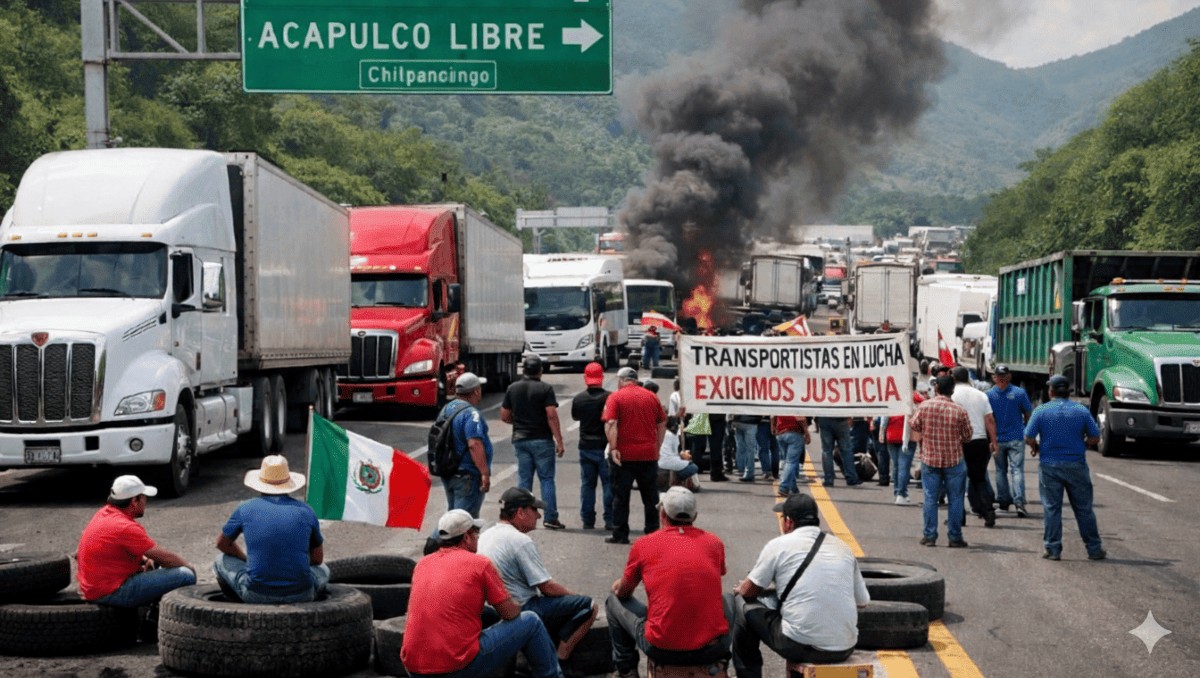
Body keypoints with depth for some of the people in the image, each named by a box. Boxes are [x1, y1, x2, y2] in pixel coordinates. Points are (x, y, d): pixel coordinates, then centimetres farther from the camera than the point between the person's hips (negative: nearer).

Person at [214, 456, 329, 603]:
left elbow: (222, 543, 23)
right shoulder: (306, 511, 6)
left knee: (222, 561, 26)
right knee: (323, 570, 34)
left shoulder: (246, 508, 5)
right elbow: (318, 558, 19)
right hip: (300, 595, 0)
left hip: (256, 594, 0)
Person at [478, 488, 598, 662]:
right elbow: (547, 587, -15)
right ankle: (560, 660, -8)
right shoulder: (521, 541, -16)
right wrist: (574, 596, 3)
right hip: (522, 612, -10)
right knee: (588, 606, -10)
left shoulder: (485, 536, 12)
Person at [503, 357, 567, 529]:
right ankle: (550, 518, 0)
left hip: (520, 440, 4)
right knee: (547, 479, 2)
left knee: (523, 480, 8)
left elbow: (504, 416, 8)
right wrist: (559, 441, -13)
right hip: (542, 440, -4)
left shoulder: (512, 389, 5)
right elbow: (551, 416, -15)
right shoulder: (545, 389, -8)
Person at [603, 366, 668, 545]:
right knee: (651, 496, 11)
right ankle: (653, 533, 14)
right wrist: (657, 447, 17)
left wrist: (613, 448, -17)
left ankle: (620, 535, 4)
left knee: (621, 497, 4)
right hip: (649, 454, 3)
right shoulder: (651, 397, 8)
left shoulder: (615, 397, -4)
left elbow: (610, 424, -16)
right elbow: (662, 424, 11)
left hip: (624, 456, -3)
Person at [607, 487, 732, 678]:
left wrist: (618, 586, 40)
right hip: (712, 649, 2)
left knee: (614, 602, 24)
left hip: (662, 650, -2)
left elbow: (623, 592, 15)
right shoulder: (714, 543, 5)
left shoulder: (644, 545, -1)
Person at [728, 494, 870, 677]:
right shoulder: (842, 547, 10)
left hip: (800, 647, -5)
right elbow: (862, 602, 15)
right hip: (844, 650, 5)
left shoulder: (780, 545, -1)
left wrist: (741, 589, 30)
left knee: (742, 606, 16)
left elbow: (747, 591, 6)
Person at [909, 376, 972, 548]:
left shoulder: (924, 406, -8)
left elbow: (913, 428, 3)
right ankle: (955, 537, 10)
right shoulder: (960, 411, -11)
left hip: (929, 459, 1)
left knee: (930, 498, 9)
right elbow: (967, 436, -1)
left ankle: (929, 536, 10)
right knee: (955, 500, 8)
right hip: (954, 460, -1)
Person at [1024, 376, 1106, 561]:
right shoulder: (1082, 411, -1)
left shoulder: (1041, 411, -4)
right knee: (1084, 508, 8)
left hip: (1049, 465, -1)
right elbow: (1095, 437, 1)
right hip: (1076, 464, 1)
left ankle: (1052, 549, 4)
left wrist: (1036, 448, 13)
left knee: (1051, 508, 4)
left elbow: (1029, 437, -7)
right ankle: (1094, 548, 13)